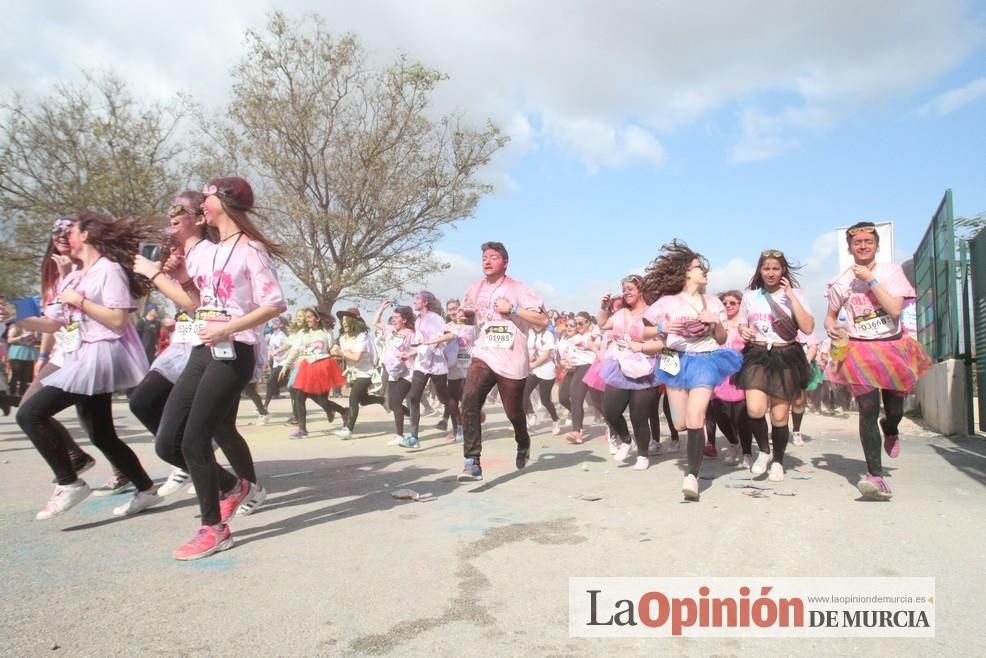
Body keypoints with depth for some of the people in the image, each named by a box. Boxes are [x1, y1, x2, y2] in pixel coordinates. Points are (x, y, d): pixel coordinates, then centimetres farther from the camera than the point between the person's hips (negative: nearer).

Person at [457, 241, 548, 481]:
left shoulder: (517, 289, -6)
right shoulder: (476, 289, 8)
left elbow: (543, 320, -14)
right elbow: (465, 311, 32)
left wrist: (512, 308, -19)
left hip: (512, 361, -3)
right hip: (483, 356, 3)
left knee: (514, 412, 11)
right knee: (469, 401, -22)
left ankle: (523, 444, 46)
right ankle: (472, 462, -22)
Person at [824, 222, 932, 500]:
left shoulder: (891, 271, -1)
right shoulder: (840, 282, 2)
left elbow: (895, 309, -15)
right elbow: (830, 317, 13)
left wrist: (870, 279, -15)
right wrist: (832, 329, -9)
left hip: (893, 347, 1)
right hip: (859, 351, -1)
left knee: (895, 410, 12)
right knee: (868, 410, -15)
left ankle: (890, 429, 52)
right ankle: (876, 476, -16)